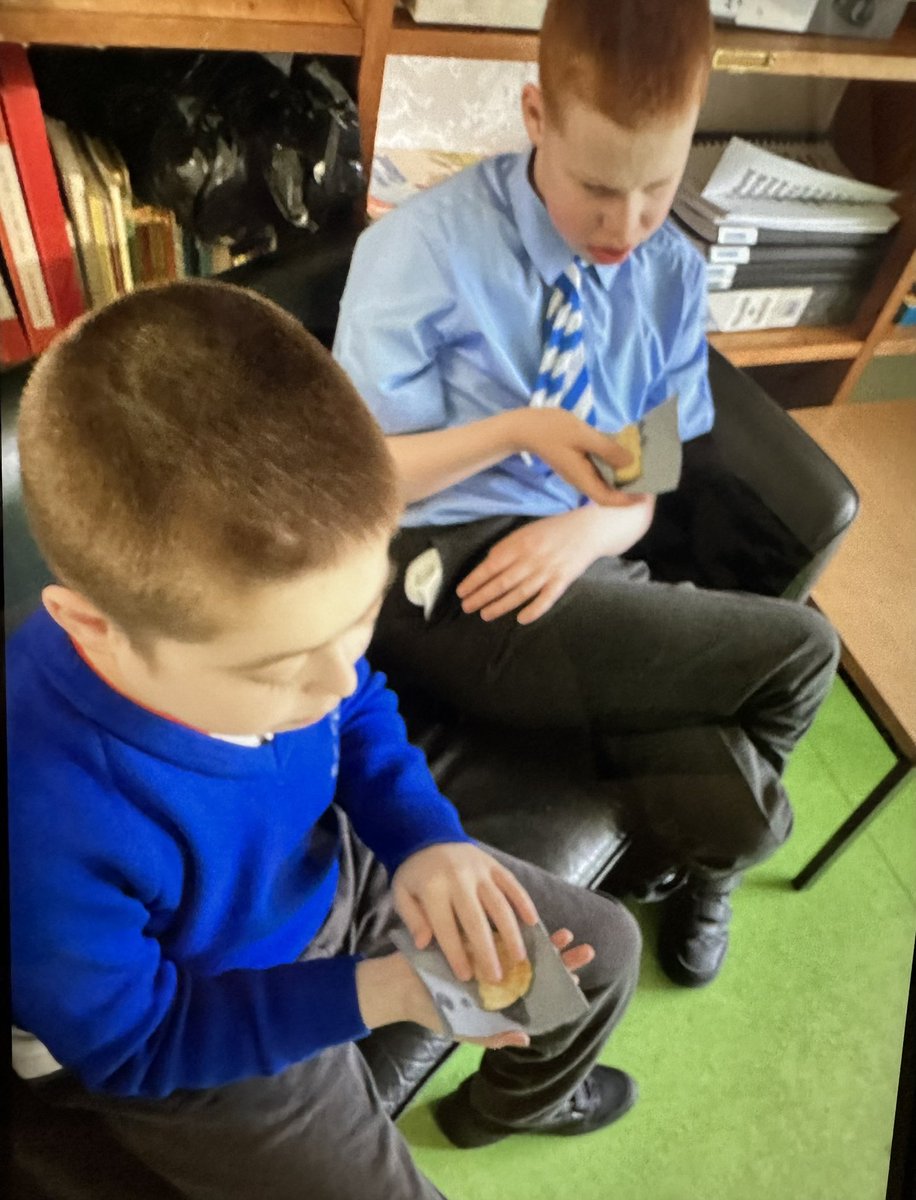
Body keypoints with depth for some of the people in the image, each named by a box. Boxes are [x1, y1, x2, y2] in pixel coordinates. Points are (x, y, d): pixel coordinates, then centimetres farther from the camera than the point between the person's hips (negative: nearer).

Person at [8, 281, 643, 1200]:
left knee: (605, 948, 16)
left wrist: (429, 839, -19)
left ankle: (510, 1102, 49)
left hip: (331, 878, 5)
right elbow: (132, 1043, -21)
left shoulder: (255, 615, -24)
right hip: (192, 1049, -4)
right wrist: (376, 994, -27)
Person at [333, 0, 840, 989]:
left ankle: (691, 861, 27)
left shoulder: (674, 275, 6)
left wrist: (593, 529, -15)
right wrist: (519, 430, -21)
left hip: (578, 571, 5)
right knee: (796, 649, -16)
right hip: (444, 579, -4)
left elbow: (646, 492, 8)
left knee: (732, 813, -15)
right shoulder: (425, 247, -9)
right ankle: (684, 849, 20)